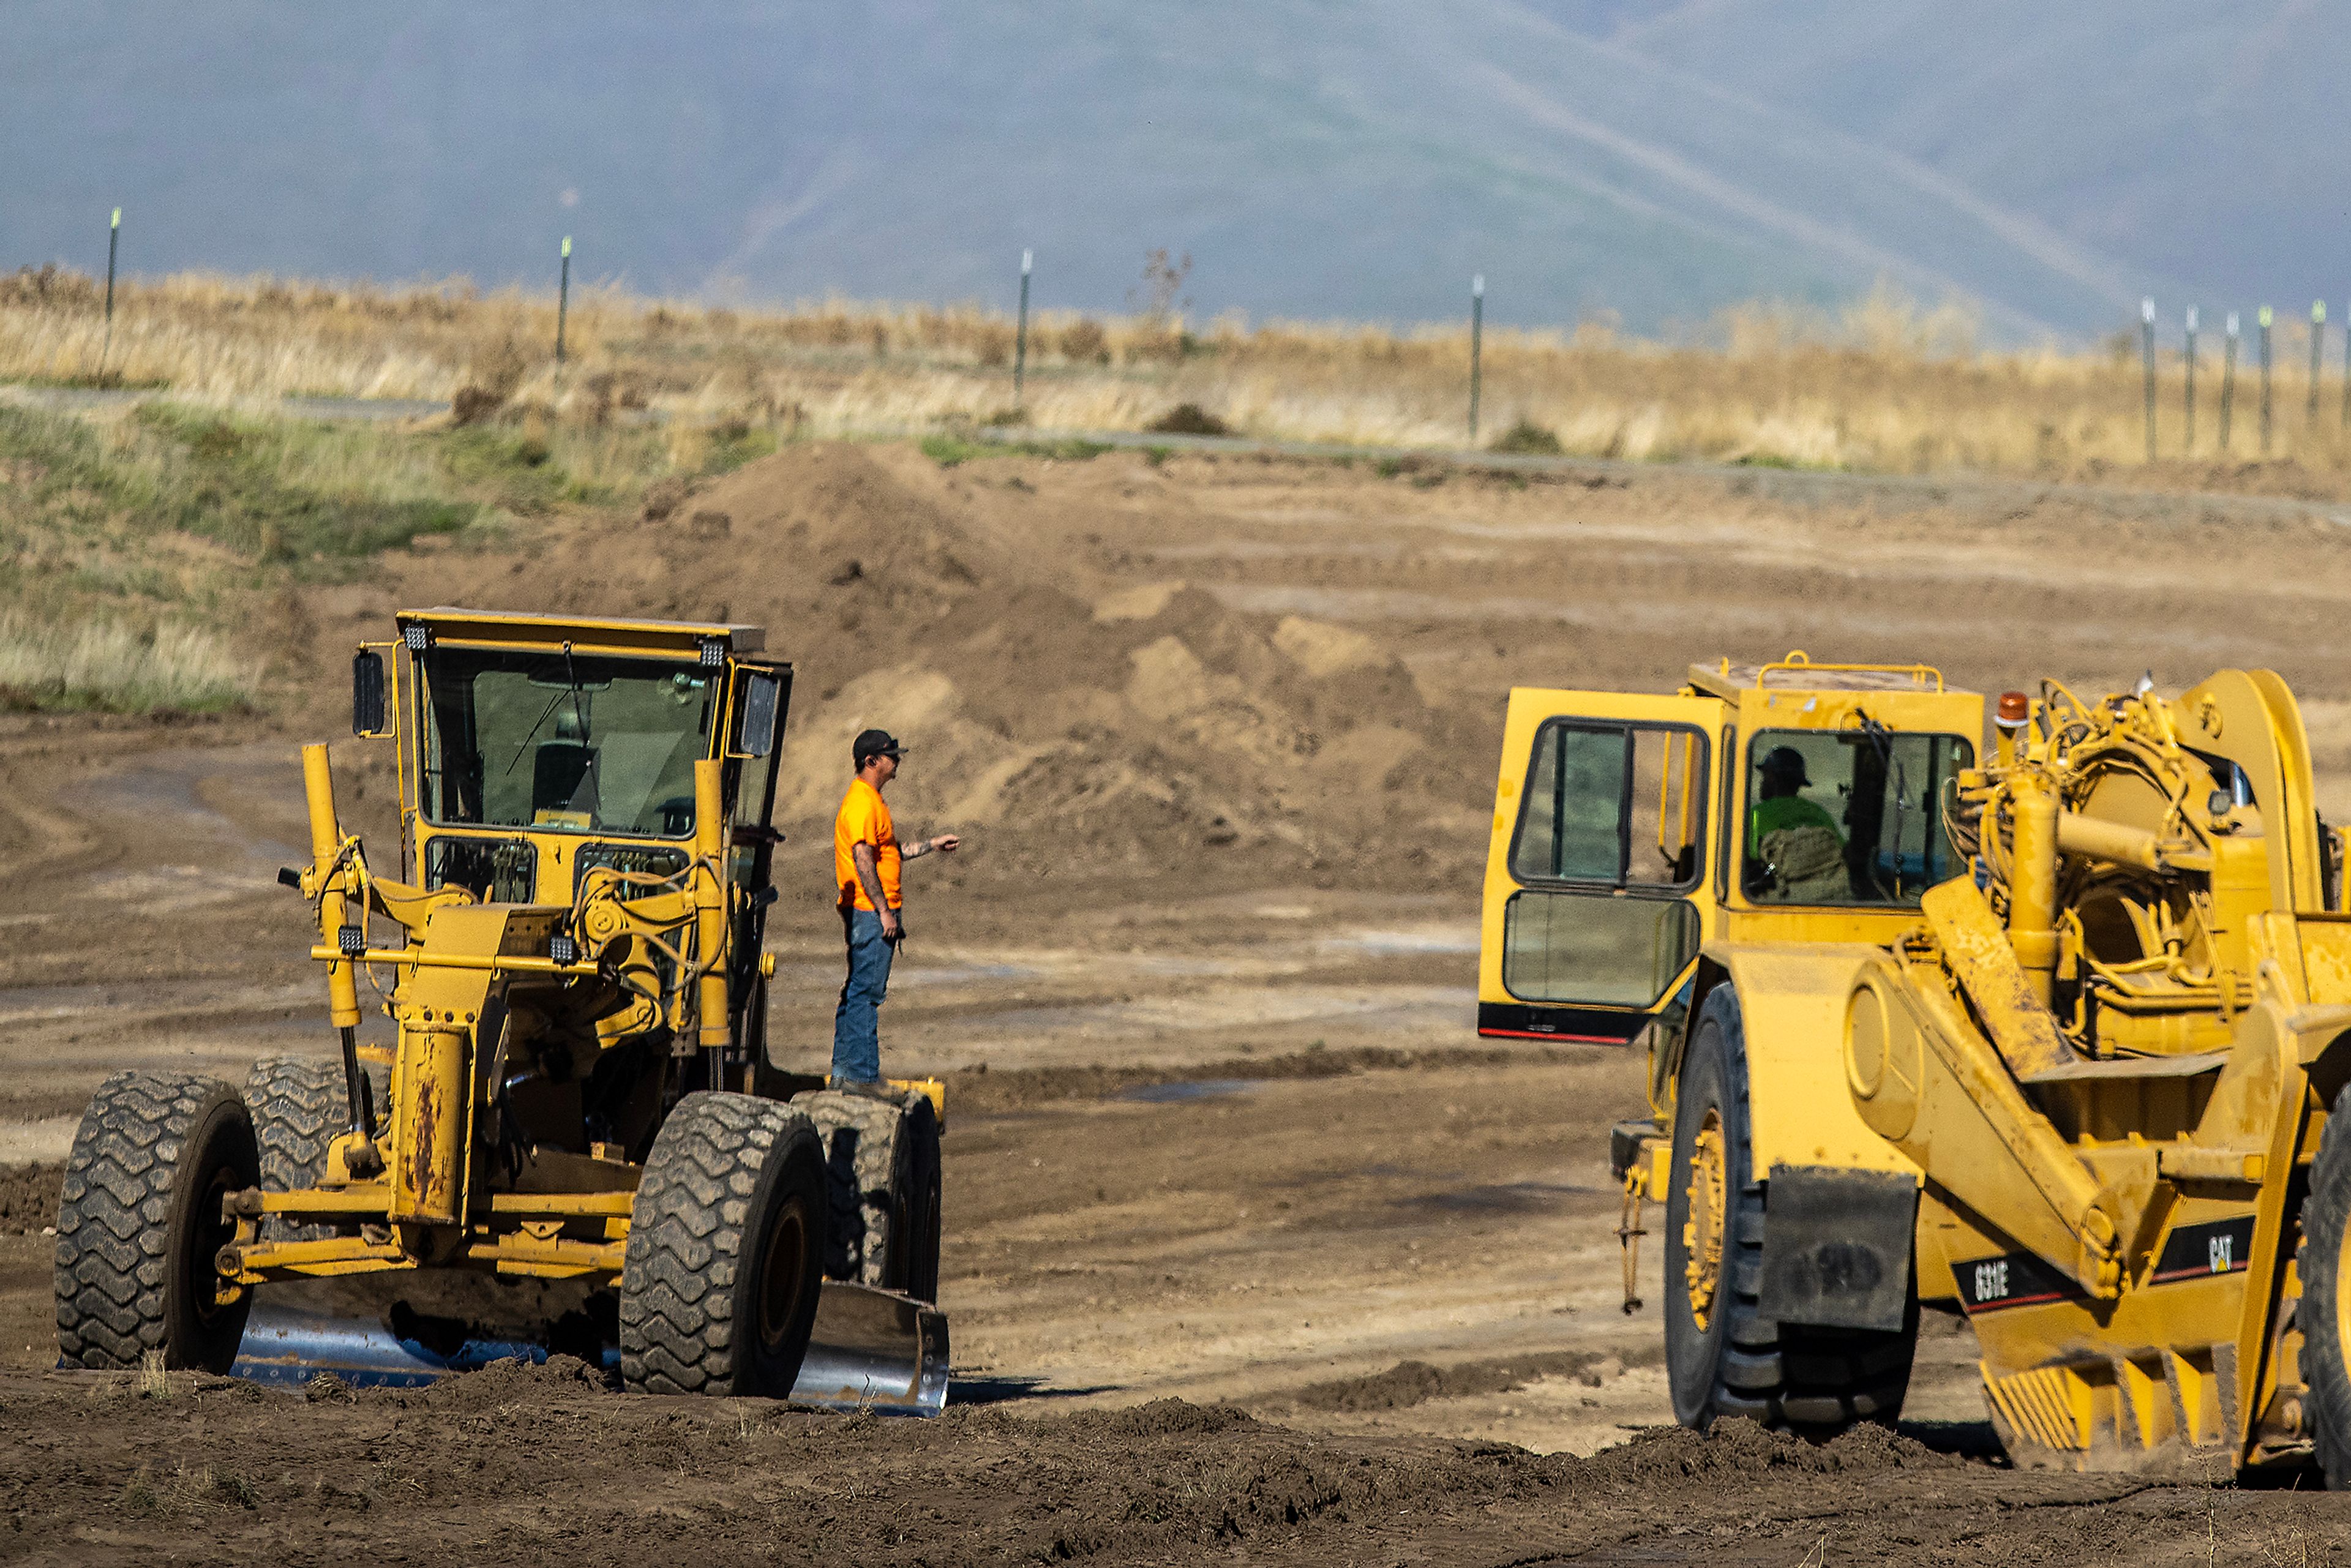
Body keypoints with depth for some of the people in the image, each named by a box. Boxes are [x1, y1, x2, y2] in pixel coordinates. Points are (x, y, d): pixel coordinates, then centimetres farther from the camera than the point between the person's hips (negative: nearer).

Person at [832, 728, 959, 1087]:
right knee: (866, 993, -8)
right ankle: (863, 1074, -8)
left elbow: (888, 855, 27)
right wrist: (884, 911, -21)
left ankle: (844, 1071, 16)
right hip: (870, 912, -11)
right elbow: (863, 860, -21)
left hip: (871, 915, 11)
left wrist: (933, 846, 30)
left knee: (858, 991, 13)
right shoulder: (862, 804, -15)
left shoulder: (870, 801, 18)